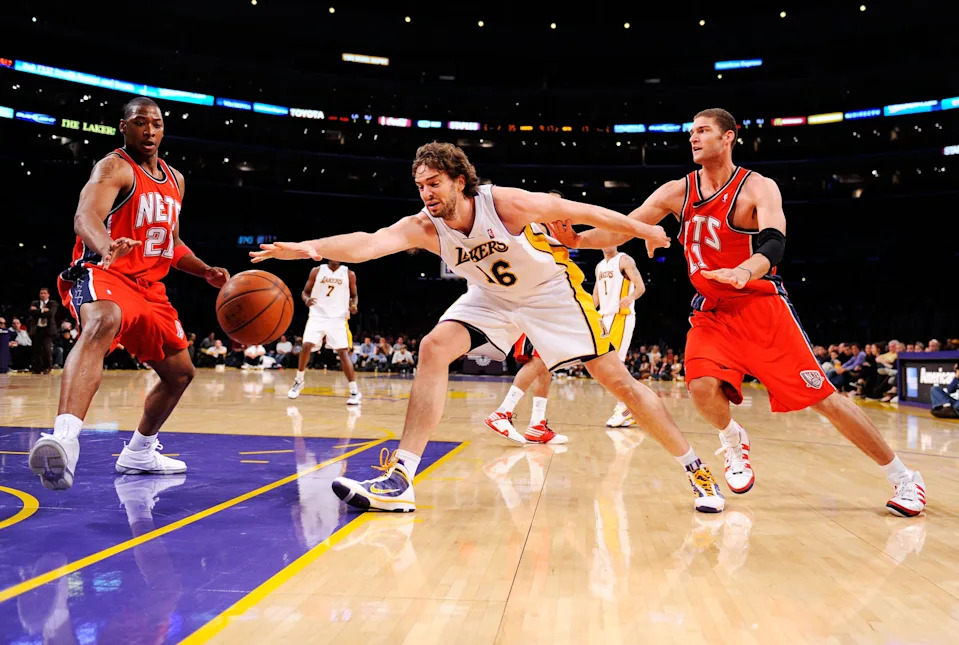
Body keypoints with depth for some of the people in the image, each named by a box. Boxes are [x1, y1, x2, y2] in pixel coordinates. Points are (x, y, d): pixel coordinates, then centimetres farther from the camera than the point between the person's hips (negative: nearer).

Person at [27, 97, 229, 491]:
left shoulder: (174, 180, 16)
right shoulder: (114, 168, -8)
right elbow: (85, 215, -29)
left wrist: (206, 272, 8)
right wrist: (106, 247, -52)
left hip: (149, 287, 9)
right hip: (103, 275, -9)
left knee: (179, 372, 14)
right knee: (102, 324, -42)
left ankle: (139, 454, 34)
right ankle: (63, 438, -61)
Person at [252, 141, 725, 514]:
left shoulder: (507, 204, -28)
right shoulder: (424, 228, -20)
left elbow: (580, 212, -15)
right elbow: (370, 243, -39)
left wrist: (642, 230, -6)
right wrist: (311, 248, -57)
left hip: (552, 290, -3)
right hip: (491, 297, 3)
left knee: (617, 380, -7)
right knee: (434, 349, -19)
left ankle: (696, 470, 10)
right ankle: (399, 479, -17)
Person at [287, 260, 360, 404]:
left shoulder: (349, 274, 2)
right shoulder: (317, 271, 3)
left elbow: (354, 295, 11)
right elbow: (305, 292, 8)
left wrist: (353, 305, -11)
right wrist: (306, 299, -15)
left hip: (339, 318, -1)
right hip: (317, 315, 1)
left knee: (343, 352, -10)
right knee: (306, 346, -12)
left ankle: (355, 391, -7)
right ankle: (299, 380, 13)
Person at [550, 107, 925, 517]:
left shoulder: (759, 188, -9)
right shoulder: (677, 192, 3)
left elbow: (774, 243, -25)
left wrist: (745, 272, -46)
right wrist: (578, 240, -17)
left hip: (762, 307, -3)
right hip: (711, 311, 3)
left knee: (823, 397, -4)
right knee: (702, 387, -23)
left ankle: (901, 478, 14)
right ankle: (733, 444, 11)